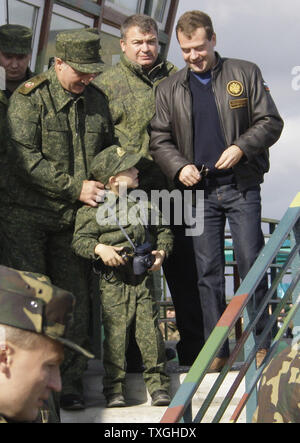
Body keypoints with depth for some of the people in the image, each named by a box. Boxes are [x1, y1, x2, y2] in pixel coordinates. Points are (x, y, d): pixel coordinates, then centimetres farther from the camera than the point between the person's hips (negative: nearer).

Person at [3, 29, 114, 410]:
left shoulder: (96, 100, 11)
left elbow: (108, 149, 24)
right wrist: (75, 188, -15)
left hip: (75, 219, 4)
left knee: (75, 299, 4)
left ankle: (70, 382, 14)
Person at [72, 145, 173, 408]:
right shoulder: (92, 209, -2)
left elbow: (163, 230, 19)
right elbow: (80, 240, -4)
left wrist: (161, 251, 2)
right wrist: (100, 249, -21)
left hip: (143, 278, 3)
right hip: (113, 281, -3)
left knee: (150, 329, -1)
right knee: (115, 333, -2)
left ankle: (158, 384, 8)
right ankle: (114, 389, 7)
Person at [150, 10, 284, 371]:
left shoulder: (245, 74, 5)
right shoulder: (169, 89, 10)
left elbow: (271, 122, 4)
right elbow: (159, 139, 10)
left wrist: (242, 146, -13)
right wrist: (179, 166, -9)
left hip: (242, 186, -2)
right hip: (199, 190, 2)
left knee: (251, 265, -3)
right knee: (208, 272, 3)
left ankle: (262, 342, 10)